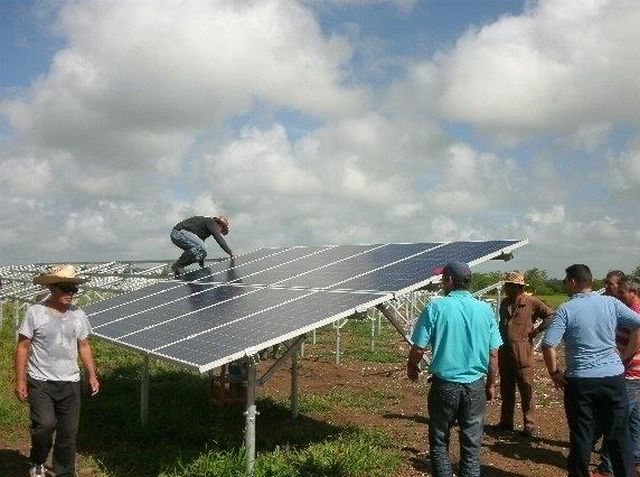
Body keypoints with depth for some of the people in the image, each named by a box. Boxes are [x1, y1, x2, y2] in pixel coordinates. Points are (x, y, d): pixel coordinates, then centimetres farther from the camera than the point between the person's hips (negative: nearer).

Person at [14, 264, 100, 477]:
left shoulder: (78, 315, 4)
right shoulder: (35, 313, -8)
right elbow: (22, 347, -4)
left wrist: (92, 375, 9)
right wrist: (20, 380, -7)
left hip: (70, 383, 4)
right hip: (41, 382, -4)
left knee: (69, 432, 7)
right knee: (45, 424, -19)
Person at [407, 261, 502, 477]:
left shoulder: (436, 307, -10)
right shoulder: (485, 309, -1)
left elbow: (418, 348, -9)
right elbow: (493, 353, 2)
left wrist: (412, 368, 11)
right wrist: (491, 384, 15)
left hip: (444, 384, -2)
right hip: (475, 386, 3)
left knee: (439, 443, 13)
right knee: (471, 445, 11)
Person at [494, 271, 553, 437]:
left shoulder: (531, 302, -8)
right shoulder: (504, 303, 12)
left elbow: (550, 316, -10)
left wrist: (536, 331, -11)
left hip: (522, 353, -7)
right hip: (505, 353, 7)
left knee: (526, 390, 0)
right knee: (506, 390, 14)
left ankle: (529, 425, 7)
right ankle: (506, 422, 24)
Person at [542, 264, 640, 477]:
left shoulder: (566, 310, -9)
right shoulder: (612, 303, 1)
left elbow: (548, 345, -16)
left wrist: (554, 372, -3)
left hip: (580, 381, -2)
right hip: (613, 377, 3)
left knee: (581, 436, 8)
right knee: (619, 434, 12)